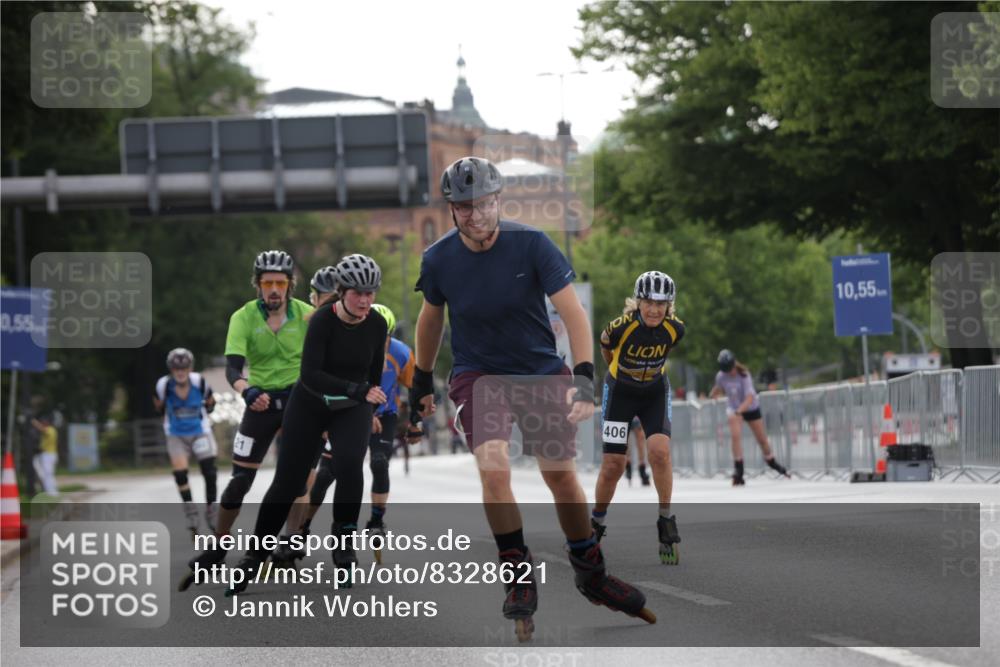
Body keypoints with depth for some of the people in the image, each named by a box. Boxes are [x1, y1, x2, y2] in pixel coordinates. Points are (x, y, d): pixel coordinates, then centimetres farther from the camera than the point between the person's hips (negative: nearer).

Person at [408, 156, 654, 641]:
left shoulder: (531, 245, -18)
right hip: (478, 373, 0)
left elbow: (573, 312, -19)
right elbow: (431, 318, 8)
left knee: (560, 474, 4)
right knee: (493, 468, -21)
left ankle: (591, 573, 25)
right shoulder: (439, 260, -12)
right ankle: (519, 579, -6)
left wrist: (585, 378, -31)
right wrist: (421, 381, 16)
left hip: (541, 370, 0)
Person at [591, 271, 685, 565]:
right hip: (620, 391, -1)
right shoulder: (621, 327, -28)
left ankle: (666, 522, -9)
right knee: (613, 465, -3)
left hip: (655, 391, 1)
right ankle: (595, 524, 19)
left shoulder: (675, 329, -20)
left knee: (660, 451, -21)